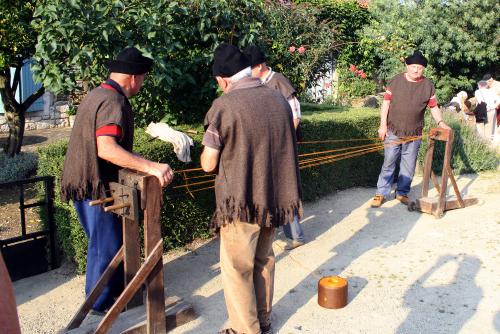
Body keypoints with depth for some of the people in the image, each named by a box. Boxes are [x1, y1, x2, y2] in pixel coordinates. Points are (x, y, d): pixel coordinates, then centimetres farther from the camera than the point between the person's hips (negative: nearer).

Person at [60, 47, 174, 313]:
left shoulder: (96, 94, 11)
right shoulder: (114, 102, -21)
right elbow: (106, 148, -34)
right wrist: (151, 167, -39)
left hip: (83, 181, 10)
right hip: (96, 185, -10)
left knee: (103, 240, 22)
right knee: (106, 243, 5)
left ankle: (116, 287, 38)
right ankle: (101, 301, 21)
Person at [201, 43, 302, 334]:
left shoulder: (224, 106, -16)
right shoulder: (278, 99, 1)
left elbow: (208, 164, -11)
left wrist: (214, 153, 10)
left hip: (241, 203, -6)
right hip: (275, 198, 6)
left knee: (237, 269, 10)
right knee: (264, 260, 22)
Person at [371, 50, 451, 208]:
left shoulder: (428, 85, 3)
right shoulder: (396, 81, -1)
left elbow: (434, 107, 7)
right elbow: (386, 102, -1)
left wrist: (440, 122, -10)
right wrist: (383, 125, -6)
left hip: (414, 134, 2)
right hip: (393, 131, -2)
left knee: (409, 165, 9)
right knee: (389, 163, 1)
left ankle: (402, 193, 24)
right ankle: (381, 193, 9)